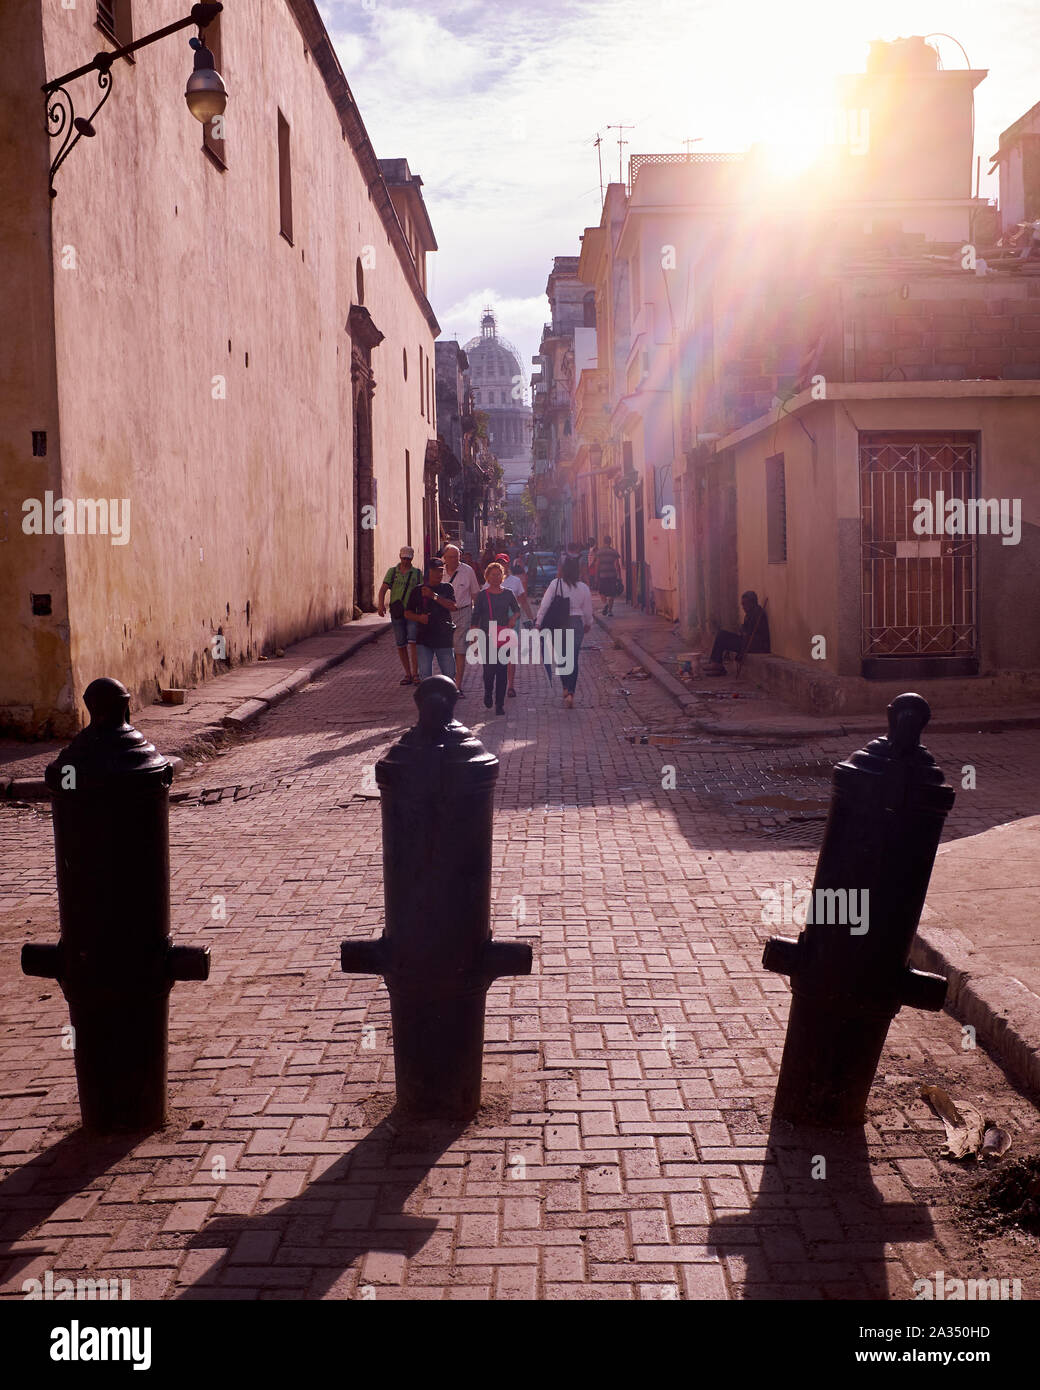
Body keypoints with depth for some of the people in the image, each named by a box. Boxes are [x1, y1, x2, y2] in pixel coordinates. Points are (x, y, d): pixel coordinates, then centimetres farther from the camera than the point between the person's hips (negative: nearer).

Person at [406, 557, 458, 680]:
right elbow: (408, 613, 10)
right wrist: (419, 618, -10)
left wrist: (434, 596, -16)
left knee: (449, 674, 3)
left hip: (444, 638, 0)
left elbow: (453, 607, -10)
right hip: (424, 639, 0)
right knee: (425, 676, 0)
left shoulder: (446, 588, 6)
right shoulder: (418, 590, 6)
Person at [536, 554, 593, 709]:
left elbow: (545, 605, -11)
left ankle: (566, 689, 7)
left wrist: (538, 623, -5)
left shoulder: (555, 584, -9)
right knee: (573, 659, 6)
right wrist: (588, 624, 24)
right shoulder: (584, 588, -4)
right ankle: (570, 693, 1)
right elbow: (587, 611, 6)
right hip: (576, 624, 1)